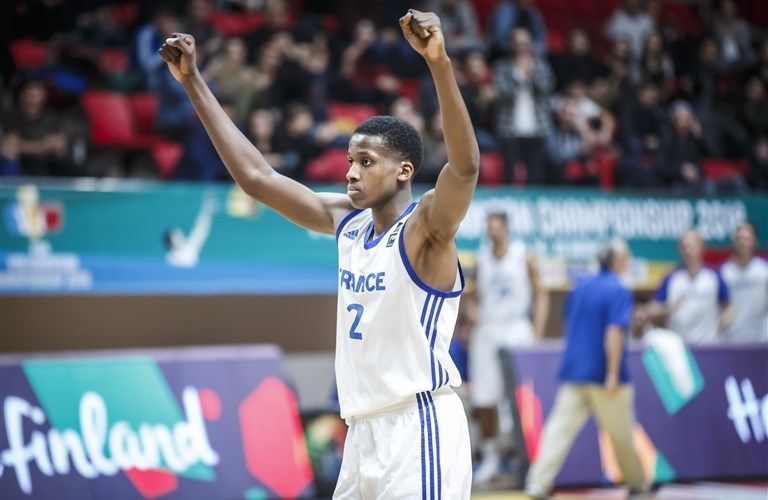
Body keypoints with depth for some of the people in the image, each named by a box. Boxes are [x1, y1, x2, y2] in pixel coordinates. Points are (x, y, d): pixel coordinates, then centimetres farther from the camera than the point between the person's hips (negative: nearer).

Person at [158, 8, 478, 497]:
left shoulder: (424, 228, -9)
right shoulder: (347, 221, 11)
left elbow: (466, 165, -29)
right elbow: (256, 176, 15)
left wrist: (440, 63, -41)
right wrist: (193, 82, 14)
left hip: (419, 427, -8)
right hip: (365, 432, 8)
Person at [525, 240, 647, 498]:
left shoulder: (580, 288, 12)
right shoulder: (619, 291, -9)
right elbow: (614, 333, -18)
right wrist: (613, 374, -20)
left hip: (573, 371, 5)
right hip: (603, 375, -5)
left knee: (559, 428, -4)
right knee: (621, 433, 11)